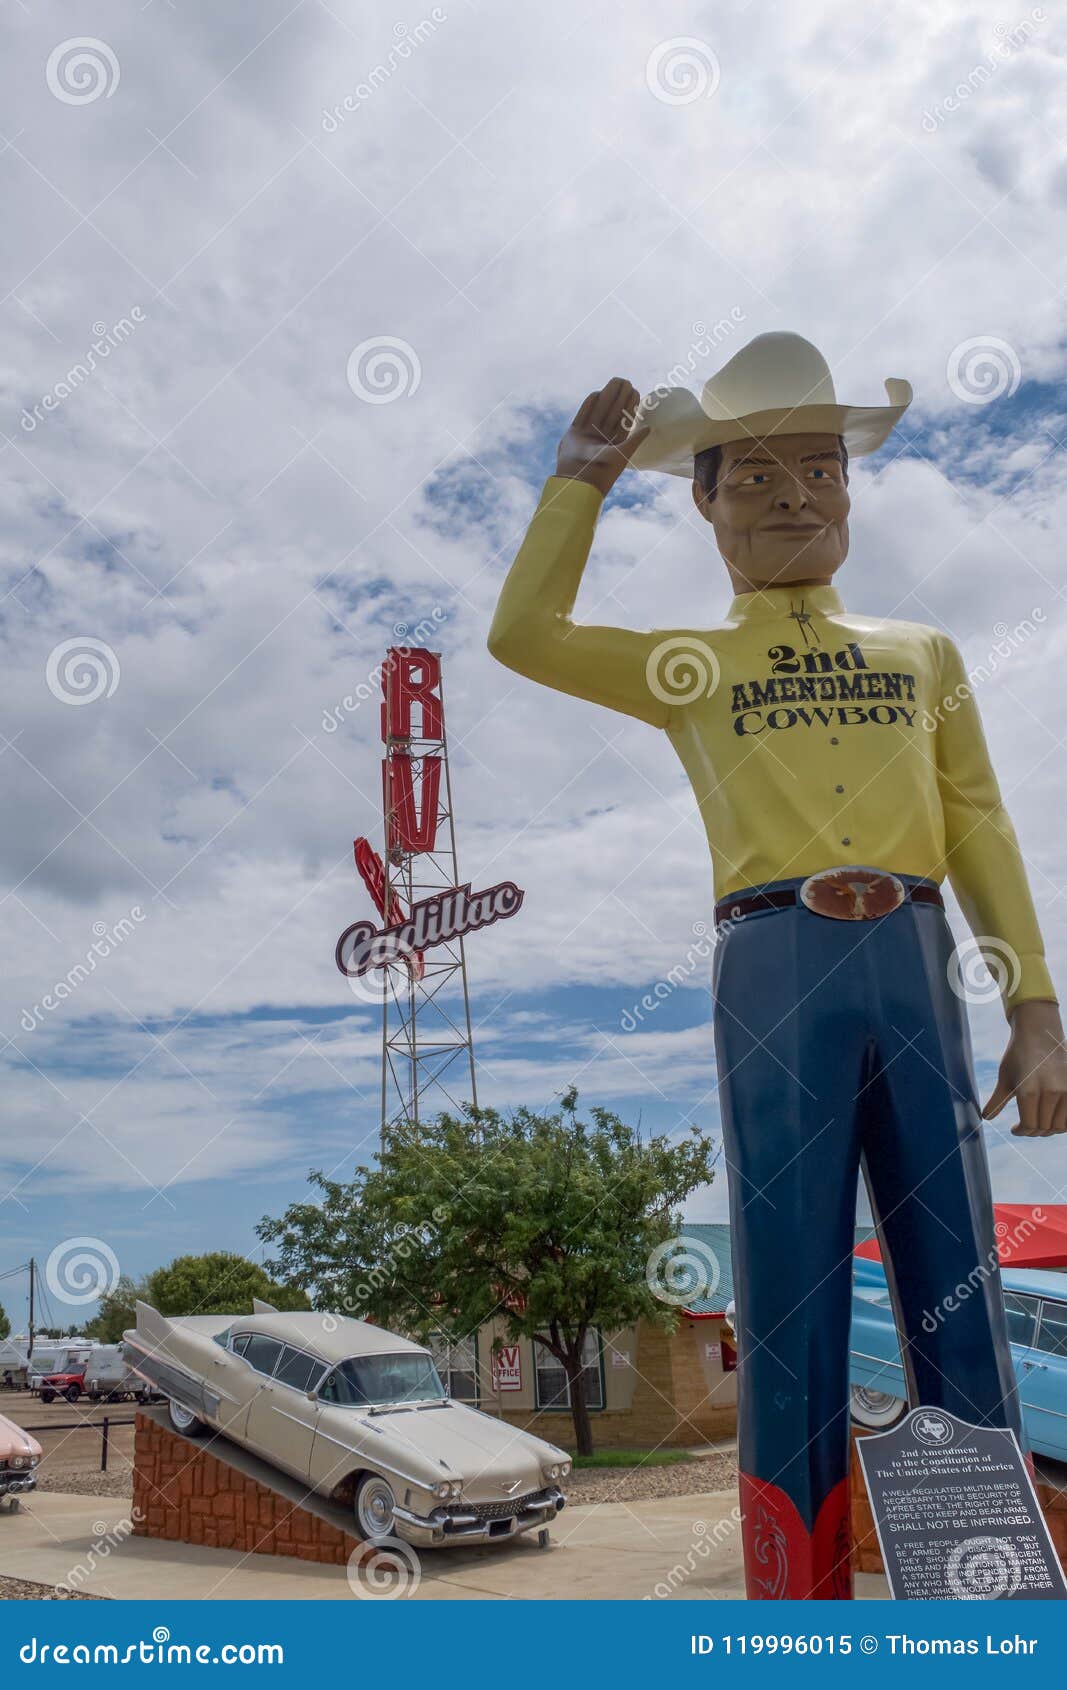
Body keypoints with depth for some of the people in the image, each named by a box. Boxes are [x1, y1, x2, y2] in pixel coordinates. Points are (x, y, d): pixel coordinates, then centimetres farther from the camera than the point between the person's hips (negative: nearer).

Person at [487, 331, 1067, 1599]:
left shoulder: (922, 655, 20)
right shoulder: (690, 670, 16)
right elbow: (524, 634, 5)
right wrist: (584, 475, 10)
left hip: (916, 968, 2)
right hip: (775, 971, -2)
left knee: (959, 1305, 3)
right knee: (790, 1311, 0)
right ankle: (801, 1602, 9)